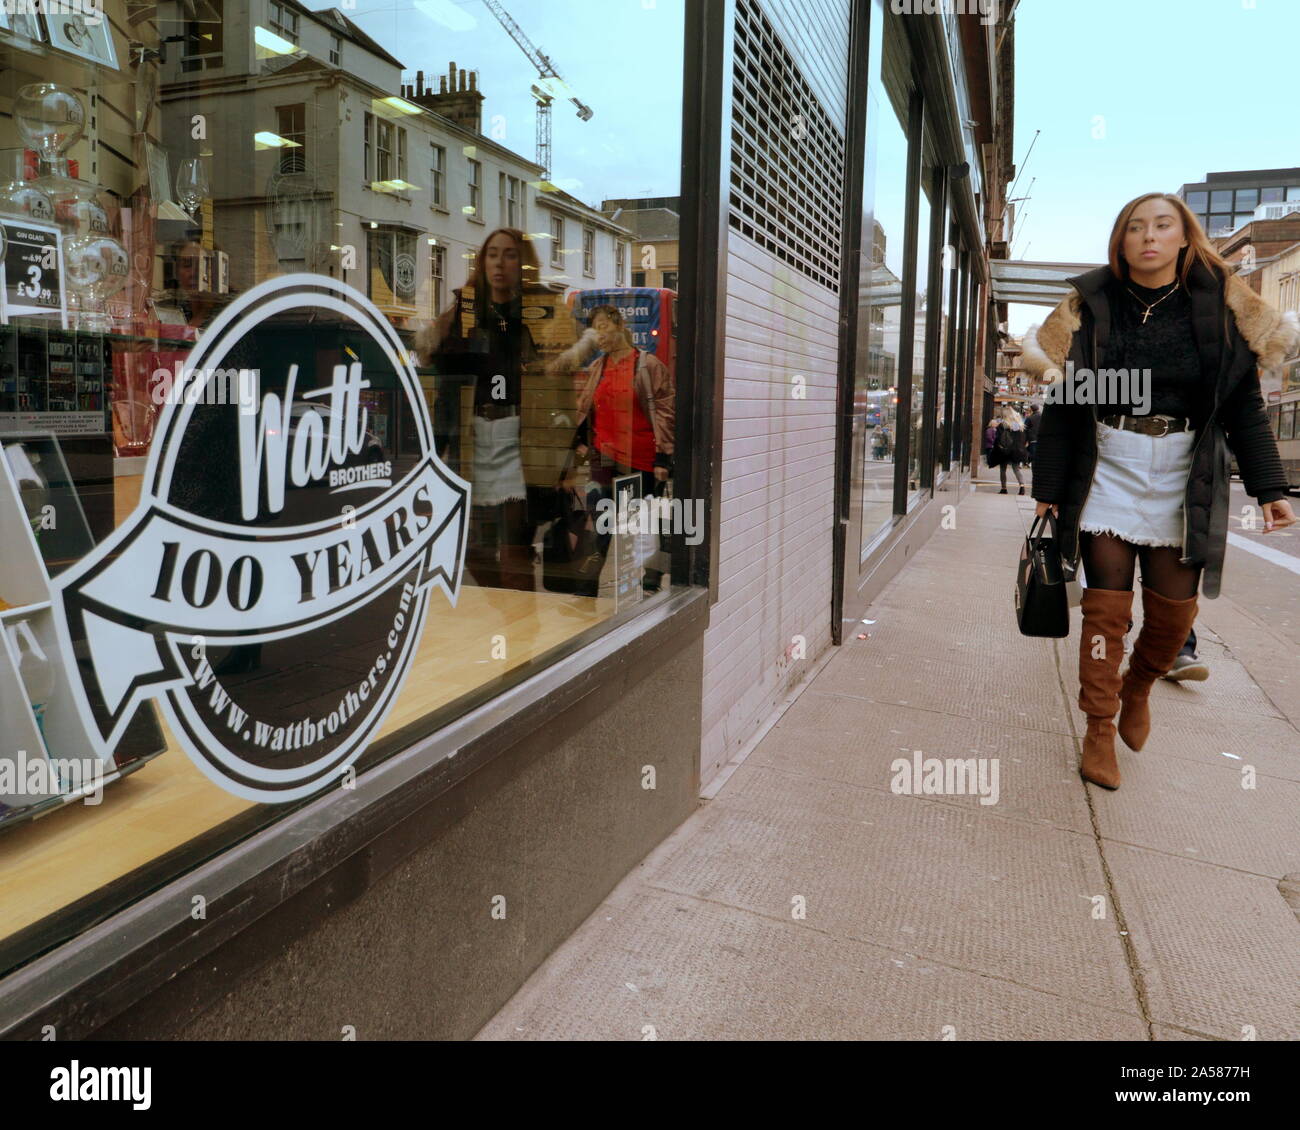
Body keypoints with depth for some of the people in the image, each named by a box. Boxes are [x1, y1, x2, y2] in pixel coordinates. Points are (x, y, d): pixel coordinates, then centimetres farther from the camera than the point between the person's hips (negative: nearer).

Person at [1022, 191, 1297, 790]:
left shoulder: (1218, 305, 3)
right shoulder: (1093, 307, 0)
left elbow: (1244, 404, 4)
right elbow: (1061, 404, -1)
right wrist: (1048, 488, -2)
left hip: (1183, 486, 1)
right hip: (1107, 478, -1)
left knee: (1174, 611, 3)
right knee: (1106, 609, 0)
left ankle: (1138, 686, 34)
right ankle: (1099, 729, 14)